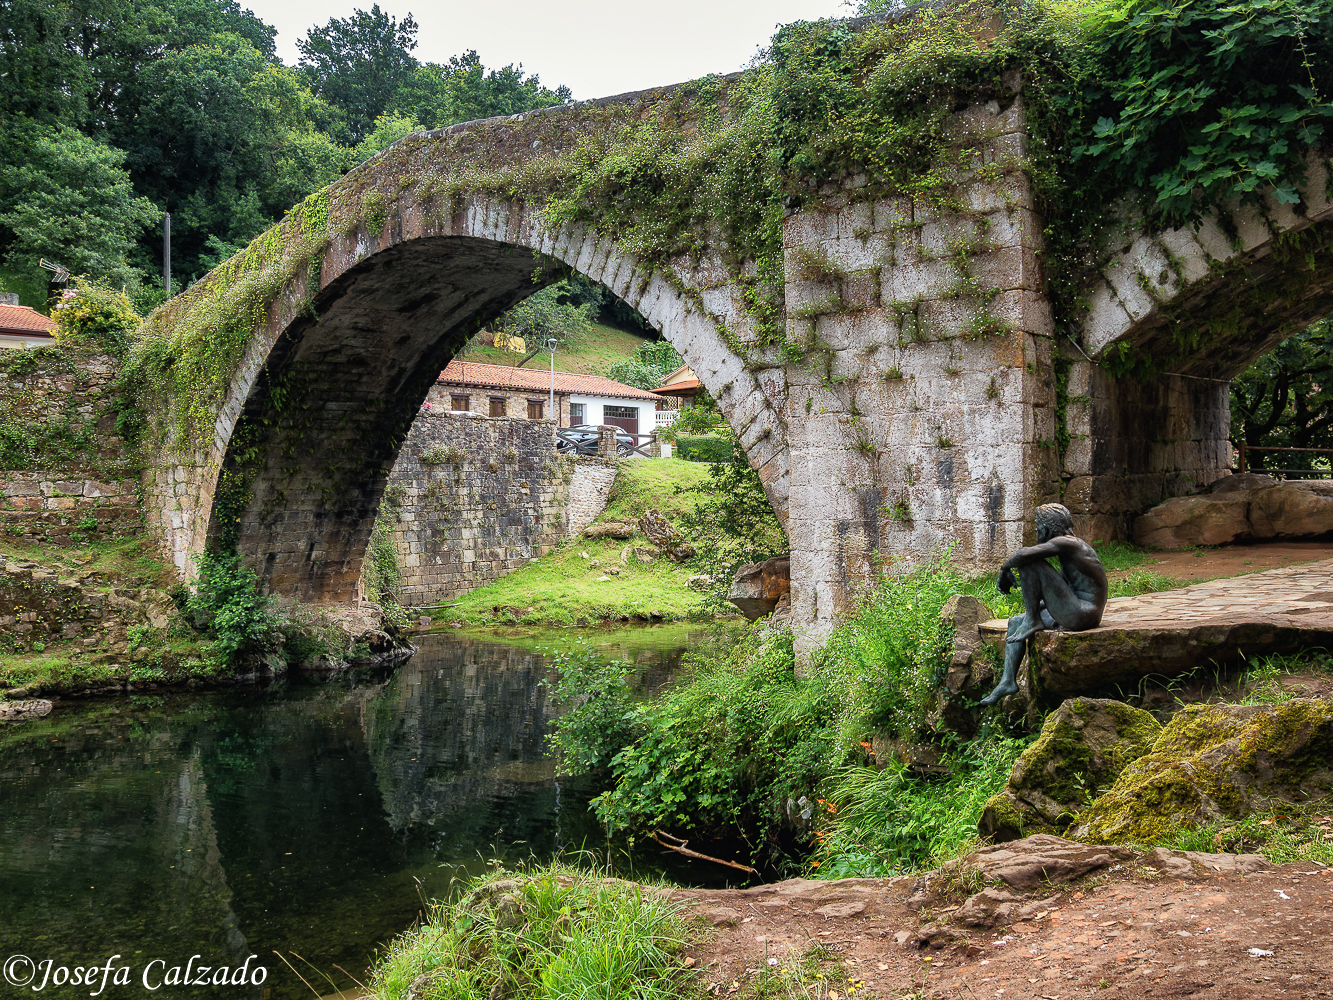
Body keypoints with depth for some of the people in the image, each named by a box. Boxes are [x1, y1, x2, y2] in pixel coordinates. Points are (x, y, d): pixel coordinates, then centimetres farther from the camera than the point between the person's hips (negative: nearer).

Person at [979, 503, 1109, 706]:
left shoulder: (1065, 542, -12)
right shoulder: (1070, 545, 19)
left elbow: (1024, 554, -26)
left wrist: (1005, 568, -8)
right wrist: (1040, 604, 20)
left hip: (1081, 615, -11)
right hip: (1074, 614, 11)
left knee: (1030, 563, -17)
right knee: (1015, 623, 15)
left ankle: (1032, 621, -7)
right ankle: (1007, 680, 6)